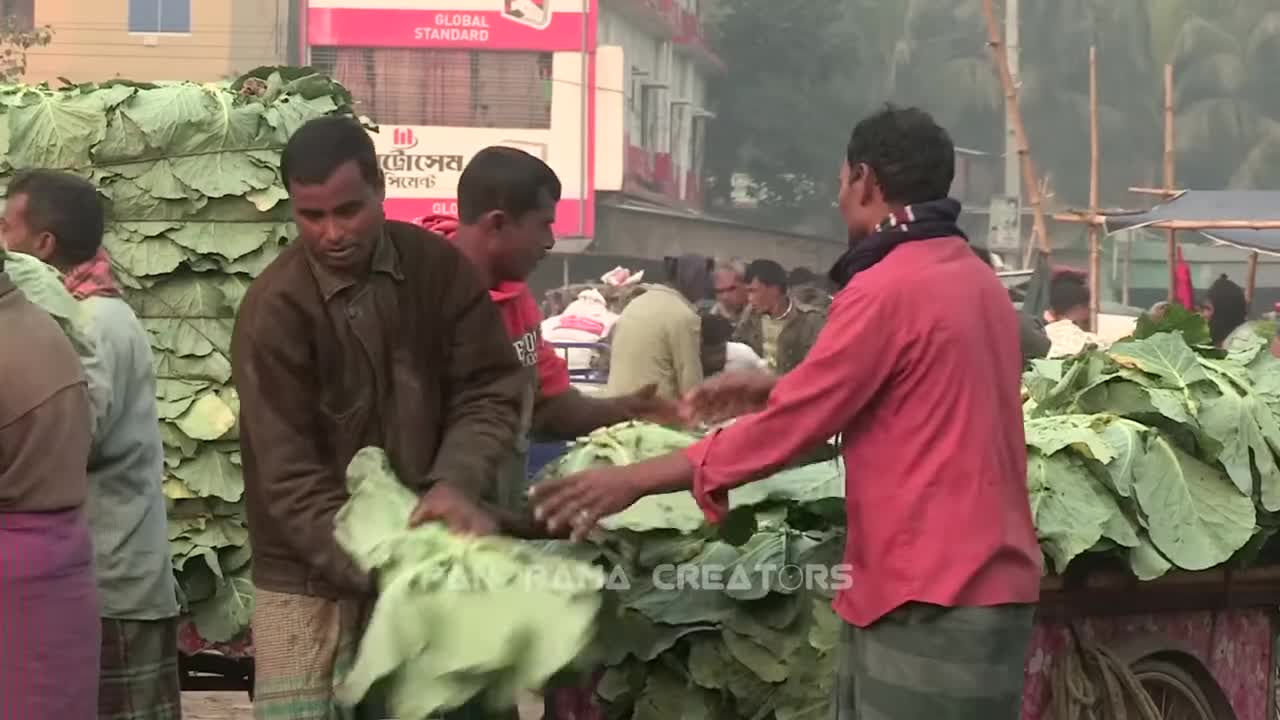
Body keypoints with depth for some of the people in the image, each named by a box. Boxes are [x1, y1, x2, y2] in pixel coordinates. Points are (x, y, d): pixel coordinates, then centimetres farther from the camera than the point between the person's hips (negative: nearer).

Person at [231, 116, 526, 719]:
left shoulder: (439, 267, -2)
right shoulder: (275, 308, -14)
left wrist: (457, 482, -21)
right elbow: (291, 478, -17)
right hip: (312, 576, -3)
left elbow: (489, 390, -1)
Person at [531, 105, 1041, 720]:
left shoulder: (887, 289, -16)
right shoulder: (979, 280, 12)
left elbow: (791, 425, -14)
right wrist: (778, 389, 22)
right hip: (983, 577, 9)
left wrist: (634, 479, -7)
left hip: (932, 598, -9)